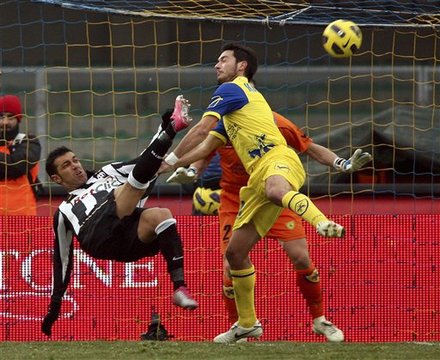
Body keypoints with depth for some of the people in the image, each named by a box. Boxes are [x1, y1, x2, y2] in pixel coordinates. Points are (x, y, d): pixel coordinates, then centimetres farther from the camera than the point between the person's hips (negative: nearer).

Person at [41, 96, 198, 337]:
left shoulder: (107, 173, 37)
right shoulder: (65, 212, 33)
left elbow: (144, 165, 25)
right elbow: (62, 263, 33)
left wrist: (161, 132, 9)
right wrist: (54, 306, 26)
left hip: (132, 240, 3)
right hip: (98, 239, -3)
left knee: (160, 215, -32)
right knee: (135, 180, -19)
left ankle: (180, 288, -39)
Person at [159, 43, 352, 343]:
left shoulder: (231, 88, 6)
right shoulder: (231, 112, 35)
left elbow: (201, 130, 0)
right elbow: (206, 146, 39)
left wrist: (170, 160, 9)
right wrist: (170, 166, 34)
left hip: (279, 161, -10)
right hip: (258, 178, 10)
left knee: (275, 190, -47)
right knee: (235, 252, 9)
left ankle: (324, 224, -70)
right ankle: (247, 324, 19)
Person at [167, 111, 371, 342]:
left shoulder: (277, 125, -20)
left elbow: (310, 148, -5)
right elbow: (204, 156, 4)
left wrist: (344, 165, -16)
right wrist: (190, 173, -16)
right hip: (235, 200, 0)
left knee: (301, 258, -7)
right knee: (232, 267, -10)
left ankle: (319, 321, 13)